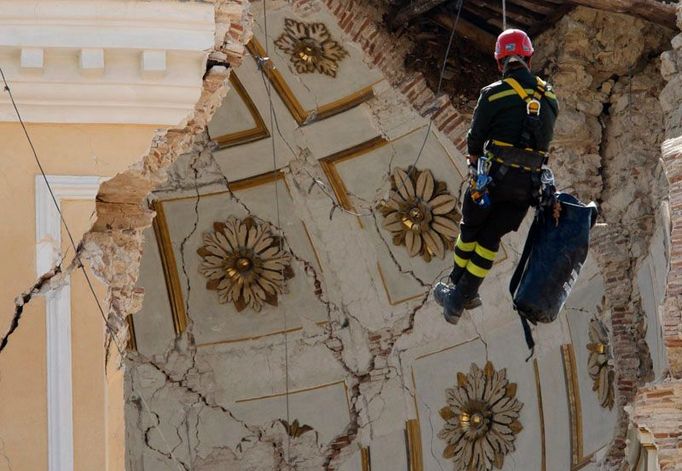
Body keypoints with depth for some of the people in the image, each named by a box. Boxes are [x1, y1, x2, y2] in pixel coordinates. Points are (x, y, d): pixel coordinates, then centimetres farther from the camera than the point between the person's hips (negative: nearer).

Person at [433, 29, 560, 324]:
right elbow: (545, 140, 12)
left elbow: (475, 140, -2)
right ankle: (463, 298, 12)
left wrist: (475, 169, 16)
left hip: (493, 177, -3)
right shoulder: (549, 96, 6)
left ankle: (457, 288, 23)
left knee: (470, 229, 17)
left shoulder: (493, 94, -8)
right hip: (529, 183, 3)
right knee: (490, 237, 12)